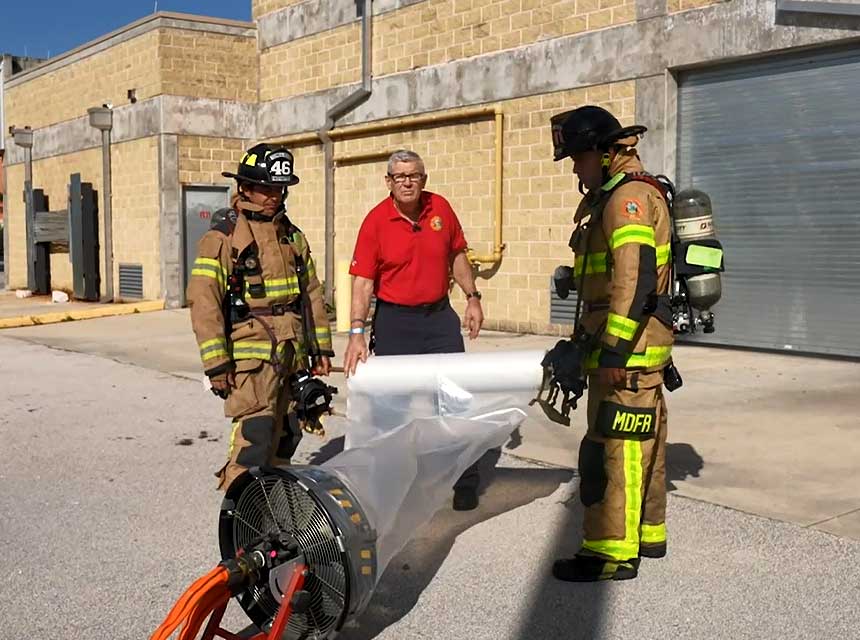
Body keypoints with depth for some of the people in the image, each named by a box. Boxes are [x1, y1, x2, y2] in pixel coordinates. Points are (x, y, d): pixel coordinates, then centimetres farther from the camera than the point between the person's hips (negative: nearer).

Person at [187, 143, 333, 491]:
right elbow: (203, 303, -10)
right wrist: (216, 364, -14)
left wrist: (321, 347, 16)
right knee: (255, 438, -12)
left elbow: (312, 294, 20)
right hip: (251, 354, -6)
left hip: (293, 357, 7)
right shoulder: (221, 238, -5)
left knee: (288, 435, 13)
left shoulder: (293, 236, 15)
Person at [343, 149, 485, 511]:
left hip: (440, 315, 3)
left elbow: (457, 255, 13)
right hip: (395, 321, -3)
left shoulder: (441, 208, 0)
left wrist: (472, 298, 10)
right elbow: (362, 280, -13)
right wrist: (357, 332, -21)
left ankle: (465, 481, 16)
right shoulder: (375, 221, -11)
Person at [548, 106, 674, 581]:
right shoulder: (612, 197, 19)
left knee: (614, 448, -7)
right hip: (634, 347, 11)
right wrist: (589, 339, 26)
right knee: (641, 443, 17)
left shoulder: (629, 196, -14)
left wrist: (614, 351, -26)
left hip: (629, 346, -11)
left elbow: (635, 279, -24)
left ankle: (612, 551, 0)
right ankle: (646, 533, 29)